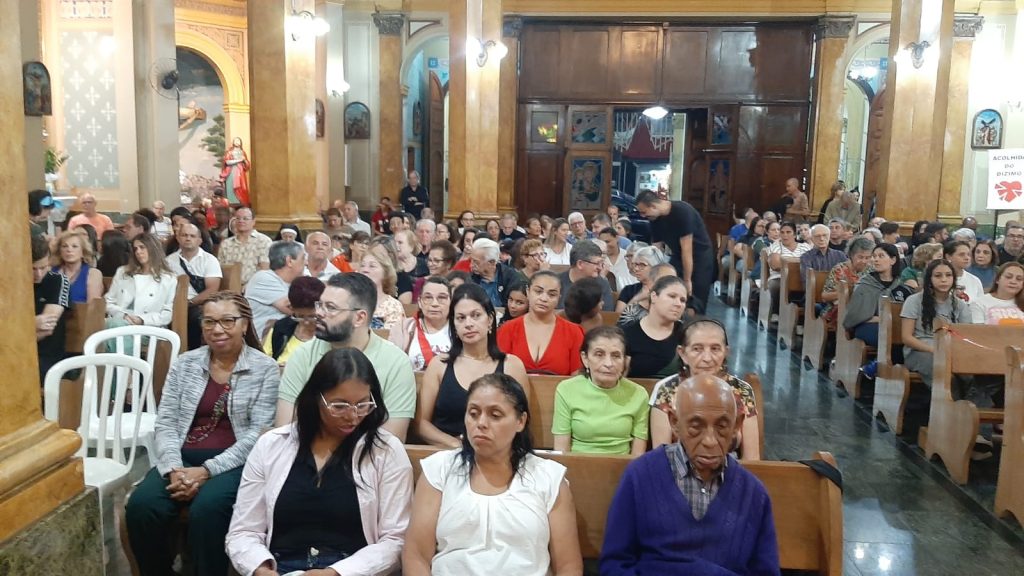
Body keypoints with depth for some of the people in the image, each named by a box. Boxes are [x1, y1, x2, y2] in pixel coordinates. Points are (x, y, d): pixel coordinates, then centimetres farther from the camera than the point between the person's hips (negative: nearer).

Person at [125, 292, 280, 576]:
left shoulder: (266, 369, -2)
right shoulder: (184, 363, 10)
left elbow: (258, 434, -9)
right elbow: (165, 422, 5)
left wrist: (208, 470, -17)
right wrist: (173, 468, -13)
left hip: (234, 462, -4)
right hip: (184, 458, 4)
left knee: (206, 509, -32)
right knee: (141, 505, -22)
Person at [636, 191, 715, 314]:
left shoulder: (682, 212, -28)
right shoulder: (655, 219, -6)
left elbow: (686, 249, -25)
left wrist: (687, 280, -21)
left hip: (700, 257, -6)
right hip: (678, 257, 6)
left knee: (695, 304, -6)